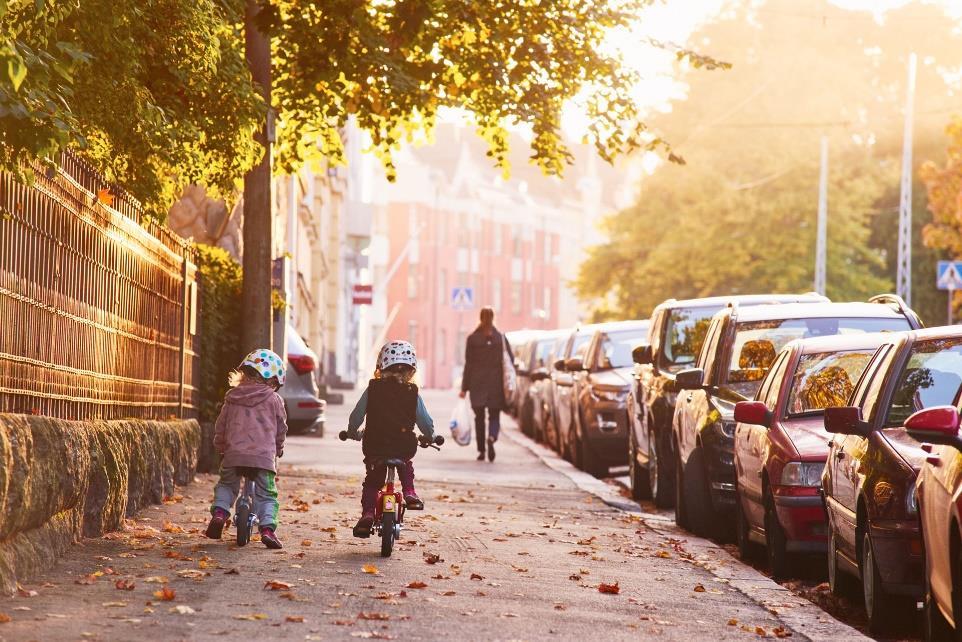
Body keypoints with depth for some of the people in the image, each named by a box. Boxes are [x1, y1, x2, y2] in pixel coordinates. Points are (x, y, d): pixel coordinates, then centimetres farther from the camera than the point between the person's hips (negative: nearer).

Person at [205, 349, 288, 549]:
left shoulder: (232, 397, 12)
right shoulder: (274, 400, 5)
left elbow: (220, 426, 18)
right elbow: (281, 428, 13)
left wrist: (220, 447, 35)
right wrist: (278, 449, 30)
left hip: (234, 455, 2)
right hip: (264, 456, -2)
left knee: (226, 485, 24)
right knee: (266, 495, 6)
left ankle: (219, 512, 2)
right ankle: (267, 527, -13)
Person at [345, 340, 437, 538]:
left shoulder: (372, 390, 1)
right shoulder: (412, 394, 0)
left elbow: (355, 417, 5)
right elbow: (426, 423, 3)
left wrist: (353, 433, 25)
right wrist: (429, 437, 25)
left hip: (374, 447, 0)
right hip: (404, 447, 0)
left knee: (372, 481, 15)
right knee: (406, 465, 33)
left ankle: (368, 513, -1)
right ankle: (409, 493, 16)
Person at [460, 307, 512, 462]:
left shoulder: (472, 338, -3)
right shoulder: (501, 338, 0)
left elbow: (468, 364, -3)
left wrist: (464, 387, 0)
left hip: (477, 384, 0)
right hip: (496, 383, 0)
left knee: (479, 417, 9)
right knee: (494, 415, 5)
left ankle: (481, 450, 7)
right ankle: (492, 438, -24)